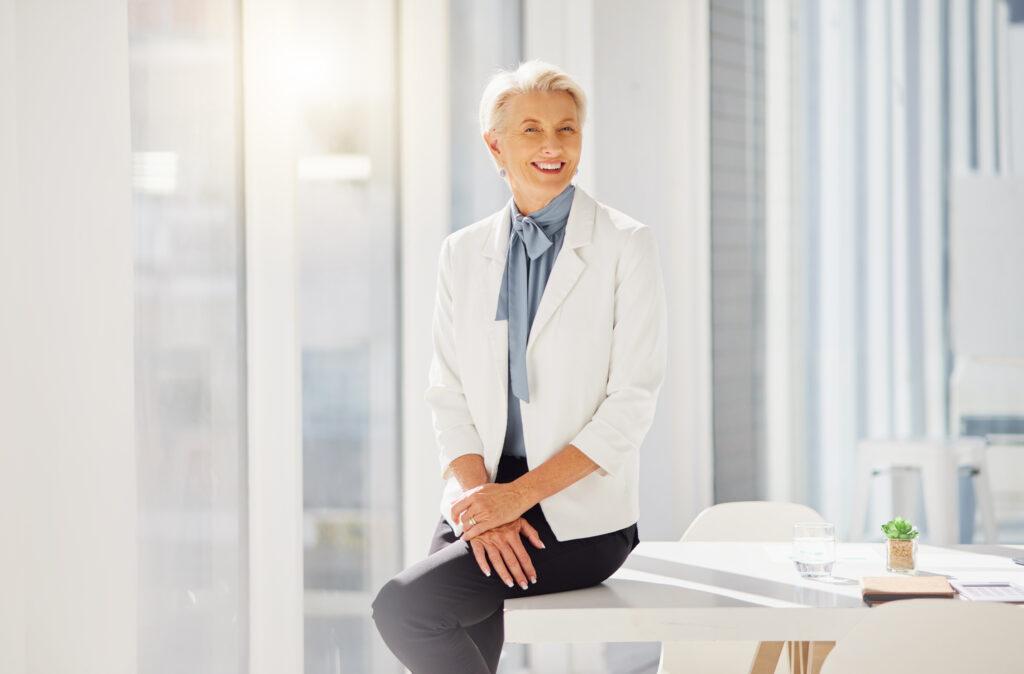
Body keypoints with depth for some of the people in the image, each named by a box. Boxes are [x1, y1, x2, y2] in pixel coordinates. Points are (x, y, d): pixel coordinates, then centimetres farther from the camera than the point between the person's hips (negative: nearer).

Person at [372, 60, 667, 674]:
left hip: (581, 511, -4)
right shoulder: (464, 253, 12)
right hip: (486, 497, 4)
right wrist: (478, 498, -11)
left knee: (404, 606, -24)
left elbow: (632, 403, -7)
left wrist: (520, 495, -15)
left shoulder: (626, 246, -1)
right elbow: (449, 394, 8)